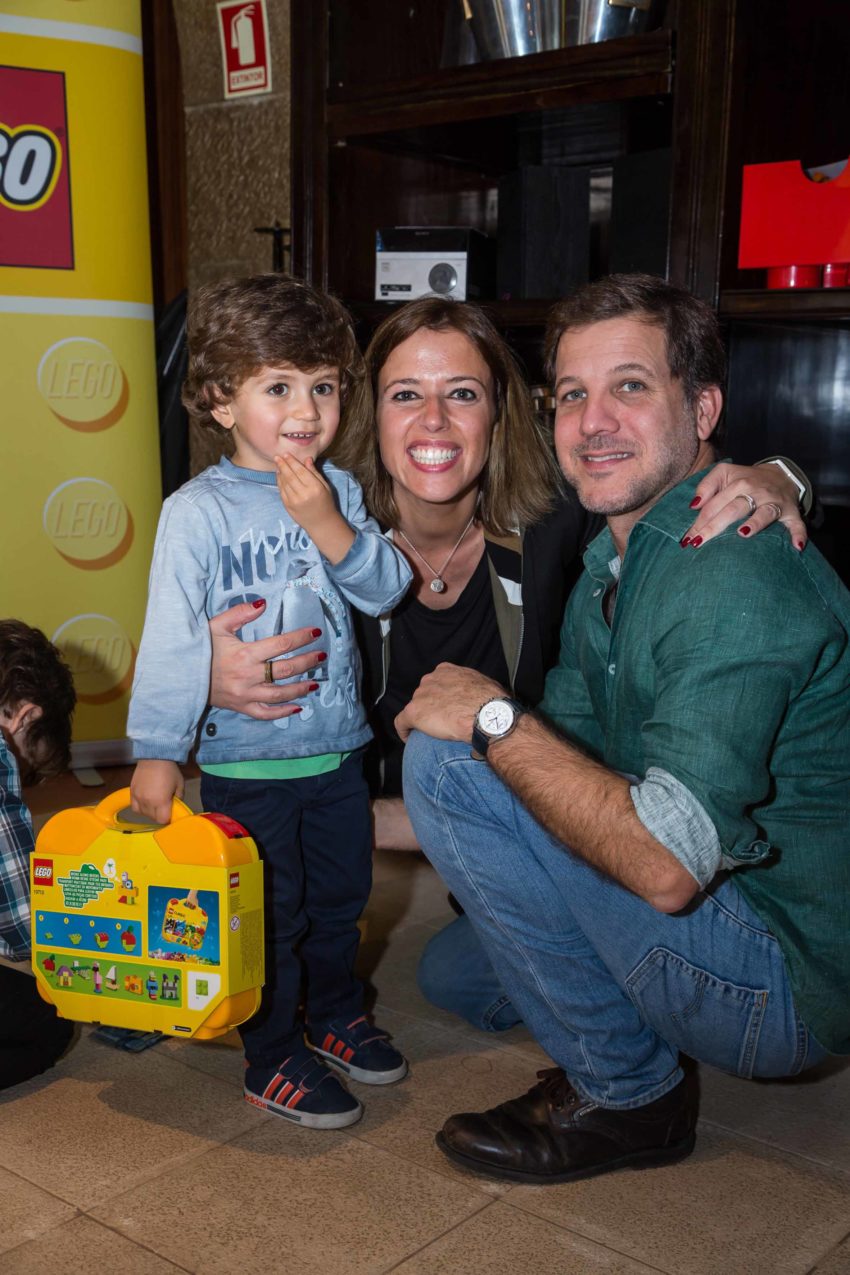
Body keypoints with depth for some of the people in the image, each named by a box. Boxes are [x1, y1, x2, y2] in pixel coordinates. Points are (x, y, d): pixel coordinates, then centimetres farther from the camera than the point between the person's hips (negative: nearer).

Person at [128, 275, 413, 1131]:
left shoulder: (336, 491, 1)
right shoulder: (199, 512, -14)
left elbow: (387, 589, -6)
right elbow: (171, 637, -14)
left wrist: (329, 525, -21)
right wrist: (155, 752, -14)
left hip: (337, 748, 5)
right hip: (245, 761, -5)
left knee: (341, 898, 21)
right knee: (268, 916, 8)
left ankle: (336, 1017, 44)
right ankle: (274, 1059, 28)